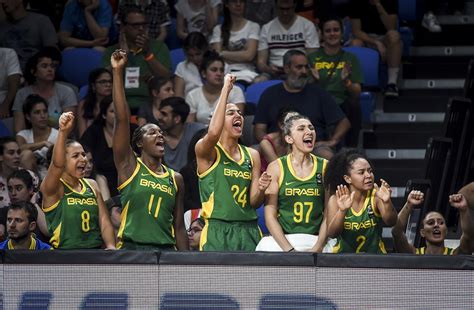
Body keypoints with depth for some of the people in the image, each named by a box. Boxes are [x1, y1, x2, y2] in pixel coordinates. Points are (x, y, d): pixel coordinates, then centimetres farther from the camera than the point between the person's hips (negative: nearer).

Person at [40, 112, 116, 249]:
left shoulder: (92, 185, 15)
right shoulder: (54, 190, -2)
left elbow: (104, 222, 13)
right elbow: (57, 164, -21)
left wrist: (111, 246, -6)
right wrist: (63, 132, -35)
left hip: (96, 253, 4)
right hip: (65, 253, -4)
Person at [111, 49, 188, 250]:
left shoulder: (175, 179, 15)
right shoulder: (129, 166, 3)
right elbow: (122, 119, -7)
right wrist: (117, 72, -13)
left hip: (165, 252, 4)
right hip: (132, 250, -4)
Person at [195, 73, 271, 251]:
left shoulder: (252, 156, 15)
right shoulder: (208, 152, 0)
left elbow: (254, 203, 15)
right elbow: (213, 133, -25)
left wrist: (260, 190, -11)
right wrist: (226, 90, -18)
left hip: (248, 231, 5)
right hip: (217, 232, -5)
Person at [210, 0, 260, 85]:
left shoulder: (253, 26, 13)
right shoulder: (218, 29, 18)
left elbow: (249, 55, -1)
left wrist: (223, 53, 2)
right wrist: (241, 56, -3)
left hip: (246, 73, -1)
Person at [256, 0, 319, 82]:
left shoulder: (308, 26, 6)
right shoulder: (266, 28, 11)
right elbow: (261, 62, 6)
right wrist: (268, 69, -18)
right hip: (274, 73, 2)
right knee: (257, 81, -32)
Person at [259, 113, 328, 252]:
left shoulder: (325, 167, 8)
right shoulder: (276, 168, 3)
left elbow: (328, 215, 5)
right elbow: (270, 216, -1)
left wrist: (318, 247, -9)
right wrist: (289, 250, -12)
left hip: (315, 242, 1)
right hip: (282, 240, -1)